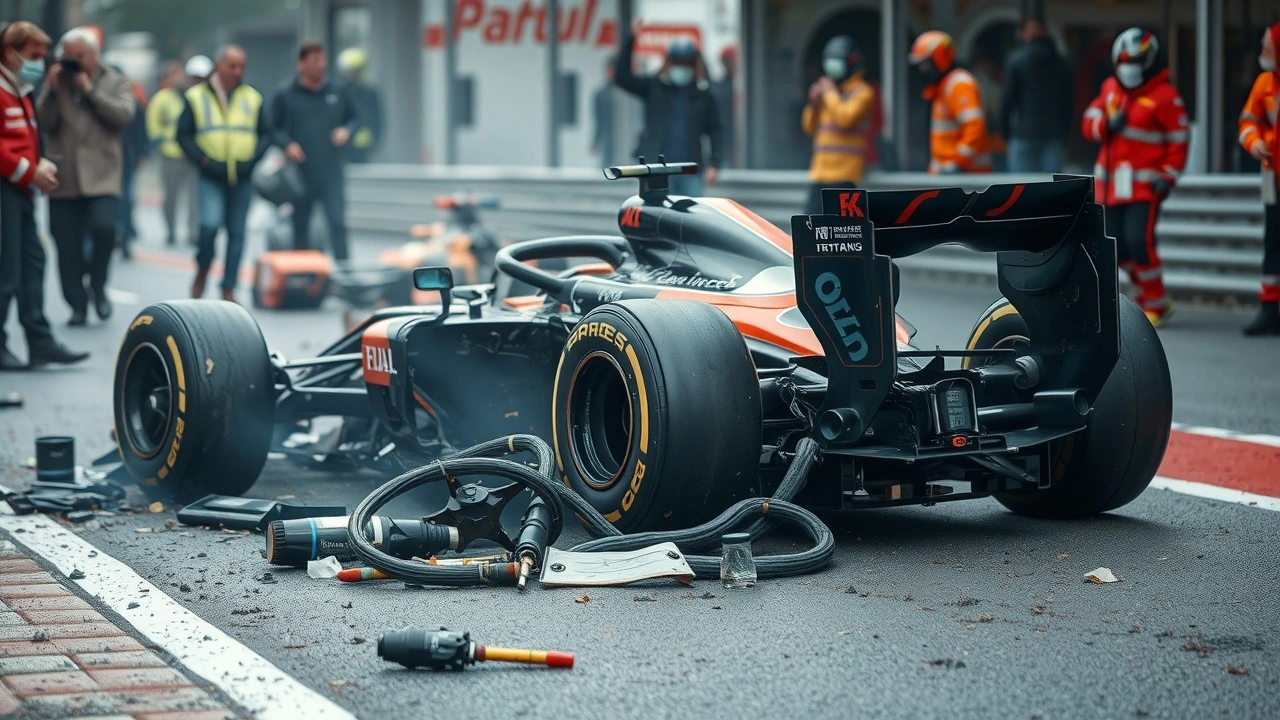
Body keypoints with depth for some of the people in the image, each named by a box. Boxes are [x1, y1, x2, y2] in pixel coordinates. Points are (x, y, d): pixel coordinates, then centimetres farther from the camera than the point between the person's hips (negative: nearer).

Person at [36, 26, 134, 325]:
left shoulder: (116, 83, 7)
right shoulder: (55, 82, 12)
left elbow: (123, 115, -11)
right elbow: (44, 123, 1)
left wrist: (90, 90, -11)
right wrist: (52, 90, -11)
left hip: (101, 176, -2)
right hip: (63, 179, 2)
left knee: (103, 227, -23)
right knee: (67, 249, 1)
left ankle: (97, 285, 1)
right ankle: (78, 305, 12)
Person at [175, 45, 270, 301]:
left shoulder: (252, 98, 9)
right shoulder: (196, 97, 2)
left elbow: (265, 134, 11)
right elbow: (183, 135, 2)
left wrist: (251, 159, -4)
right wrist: (203, 160, -9)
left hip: (242, 177, 3)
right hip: (210, 177, -3)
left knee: (237, 232, 3)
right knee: (210, 224, -19)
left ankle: (229, 289, 11)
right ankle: (202, 270, 8)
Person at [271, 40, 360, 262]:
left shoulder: (337, 93, 8)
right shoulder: (285, 96, 2)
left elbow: (355, 118, 19)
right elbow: (271, 129, 5)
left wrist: (347, 131, -2)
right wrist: (286, 144, -13)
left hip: (332, 174, 1)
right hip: (300, 175, -1)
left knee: (338, 223, -10)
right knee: (300, 226, 8)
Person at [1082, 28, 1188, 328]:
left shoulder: (1165, 97, -8)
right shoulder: (1111, 87, 11)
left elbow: (1178, 142, -7)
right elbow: (1089, 122, 11)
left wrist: (1167, 177, -15)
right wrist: (1107, 124, -11)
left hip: (1144, 185, -6)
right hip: (1111, 184, 7)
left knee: (1139, 241, -15)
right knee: (1117, 247, 6)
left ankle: (1155, 305, 0)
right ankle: (1148, 290, 25)